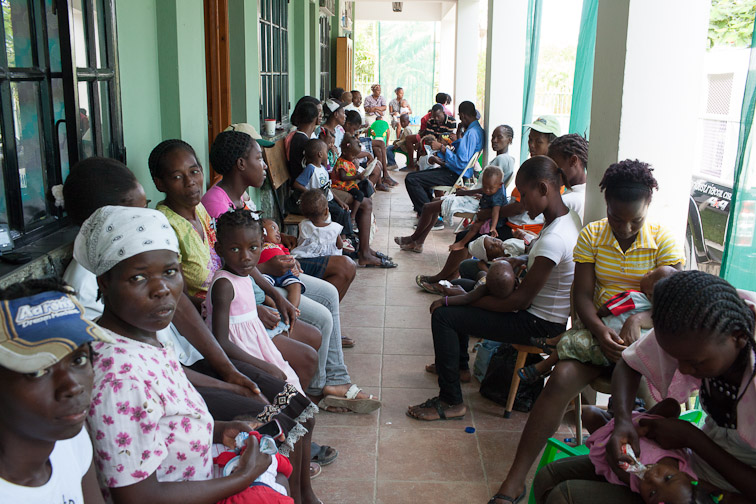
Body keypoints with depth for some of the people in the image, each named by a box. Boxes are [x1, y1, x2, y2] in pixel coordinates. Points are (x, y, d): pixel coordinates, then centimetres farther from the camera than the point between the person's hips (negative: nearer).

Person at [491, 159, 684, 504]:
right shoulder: (592, 235, 3)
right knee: (561, 378, -26)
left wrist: (638, 319, -29)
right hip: (600, 329, 0)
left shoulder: (663, 240, 0)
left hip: (645, 332, 0)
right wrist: (599, 330, -23)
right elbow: (582, 295, -2)